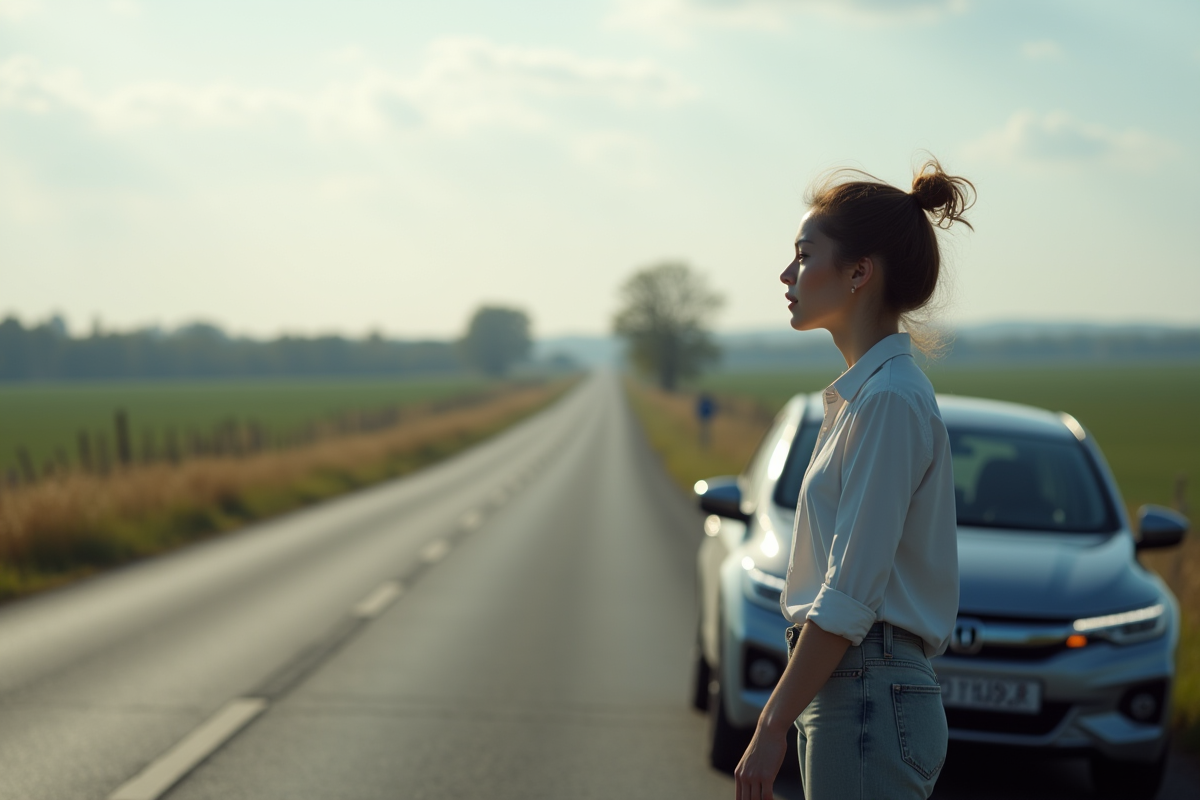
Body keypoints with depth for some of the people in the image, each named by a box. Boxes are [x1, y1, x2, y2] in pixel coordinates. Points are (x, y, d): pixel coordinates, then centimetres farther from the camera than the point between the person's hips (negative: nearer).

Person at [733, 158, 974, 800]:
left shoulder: (890, 399, -16)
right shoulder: (864, 392, 14)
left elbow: (849, 597, -19)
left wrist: (772, 725, -16)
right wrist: (785, 710, 19)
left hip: (870, 698, -10)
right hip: (849, 691, 10)